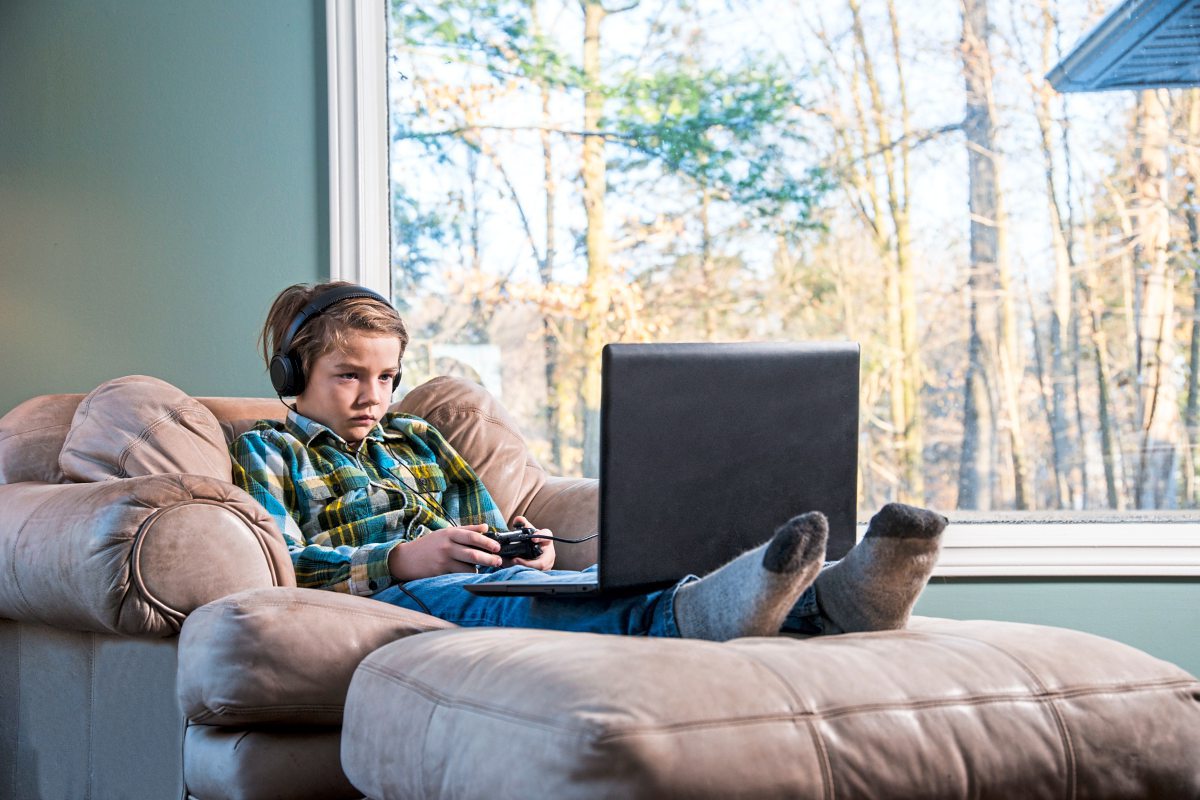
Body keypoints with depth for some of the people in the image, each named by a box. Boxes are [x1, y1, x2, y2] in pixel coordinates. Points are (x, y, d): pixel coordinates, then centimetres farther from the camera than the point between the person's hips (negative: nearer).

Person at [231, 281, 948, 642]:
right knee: (481, 596, -42)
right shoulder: (268, 450, 17)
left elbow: (491, 529, 32)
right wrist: (401, 560, -15)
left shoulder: (418, 440, 35)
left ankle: (835, 597, -53)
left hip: (487, 584, 6)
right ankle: (704, 610, -72)